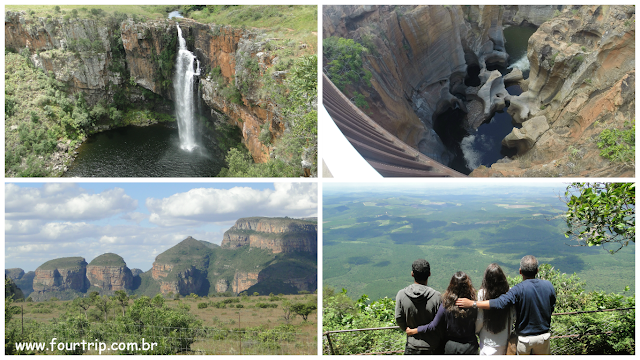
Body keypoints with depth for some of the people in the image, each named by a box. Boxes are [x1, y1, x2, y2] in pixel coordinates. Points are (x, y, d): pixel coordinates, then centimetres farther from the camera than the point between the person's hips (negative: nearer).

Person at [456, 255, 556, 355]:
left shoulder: (519, 289, -22)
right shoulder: (549, 286, -7)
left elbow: (499, 303, -30)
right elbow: (551, 309, 5)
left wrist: (472, 303, -27)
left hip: (525, 338, -3)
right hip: (543, 336, 3)